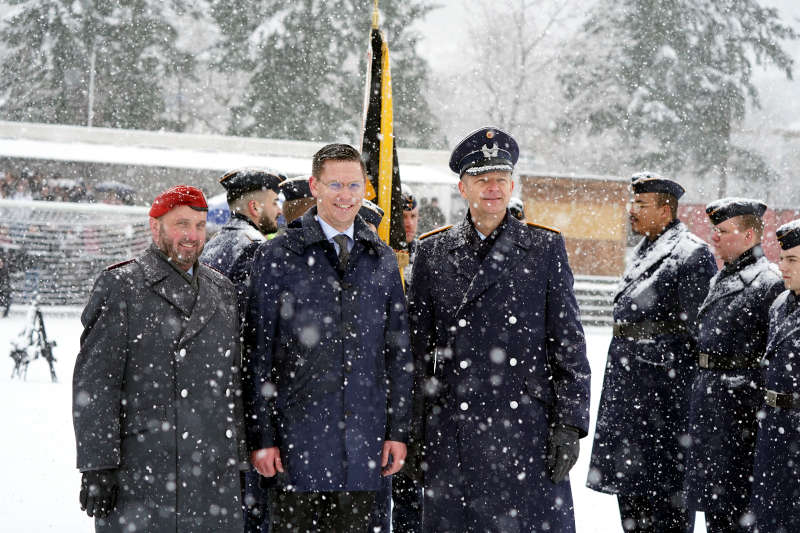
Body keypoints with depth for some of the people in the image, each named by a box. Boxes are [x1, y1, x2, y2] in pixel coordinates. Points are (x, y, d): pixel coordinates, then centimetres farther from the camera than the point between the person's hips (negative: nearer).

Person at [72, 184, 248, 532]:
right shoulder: (120, 286, -2)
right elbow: (94, 383, -7)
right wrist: (97, 465, -13)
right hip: (138, 476, -5)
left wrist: (238, 458, 14)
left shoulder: (221, 289, 15)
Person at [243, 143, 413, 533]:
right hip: (297, 438, -3)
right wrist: (261, 437, -6)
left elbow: (398, 352, 12)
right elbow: (257, 356, -2)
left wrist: (398, 430, 7)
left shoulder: (382, 260, 11)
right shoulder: (276, 257, 0)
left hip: (363, 441, 3)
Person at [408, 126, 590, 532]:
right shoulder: (433, 251, 8)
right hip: (452, 432, 1)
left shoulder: (545, 247, 6)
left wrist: (569, 424, -4)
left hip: (529, 429, -1)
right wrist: (414, 431, 4)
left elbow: (569, 343, 4)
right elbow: (417, 346, 8)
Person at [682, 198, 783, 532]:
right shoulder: (720, 280, 15)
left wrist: (759, 409, -18)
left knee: (733, 498, -2)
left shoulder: (768, 283, -12)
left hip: (738, 400, -9)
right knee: (711, 500, 15)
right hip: (706, 395, 9)